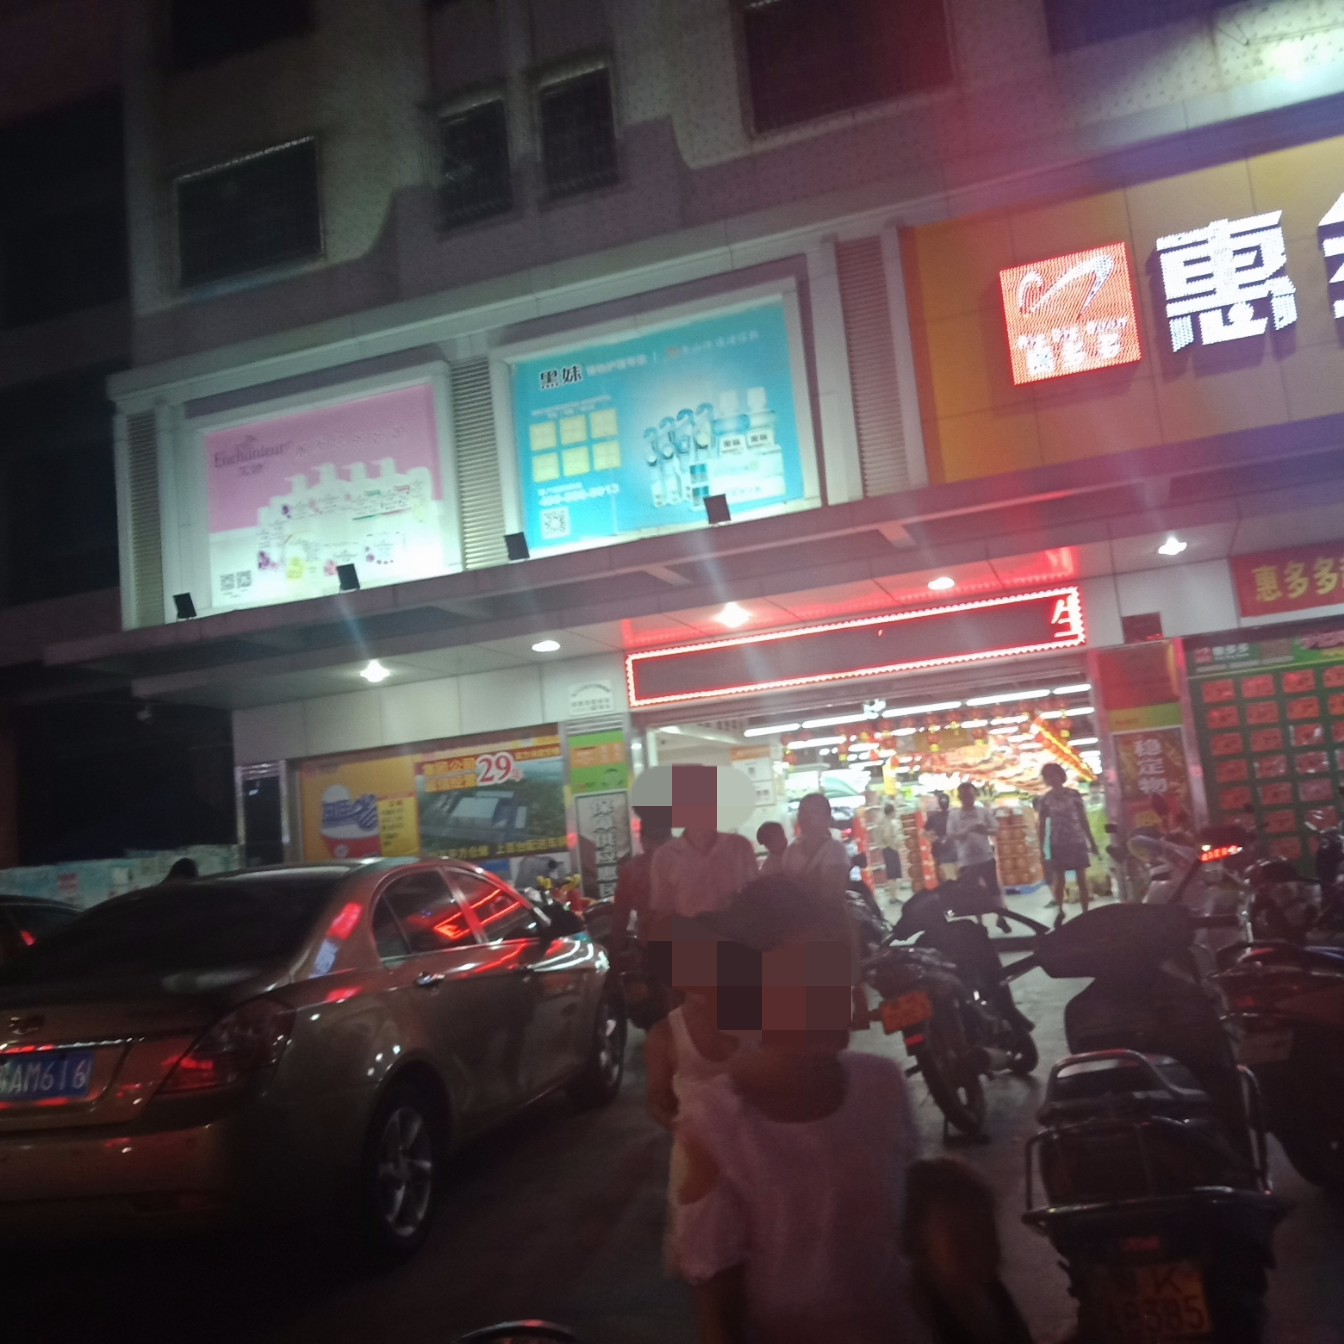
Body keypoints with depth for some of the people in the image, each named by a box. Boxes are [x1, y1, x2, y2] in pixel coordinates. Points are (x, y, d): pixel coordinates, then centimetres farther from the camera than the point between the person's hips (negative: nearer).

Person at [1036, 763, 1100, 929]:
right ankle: (1060, 911, 17)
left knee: (1082, 879, 1)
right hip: (1057, 843, 0)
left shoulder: (1074, 794, 0)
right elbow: (1042, 825, 1)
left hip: (1077, 841, 0)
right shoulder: (1044, 800, -1)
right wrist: (1042, 849, -1)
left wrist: (1092, 842, 5)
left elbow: (1083, 820, 5)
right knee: (1059, 879, 1)